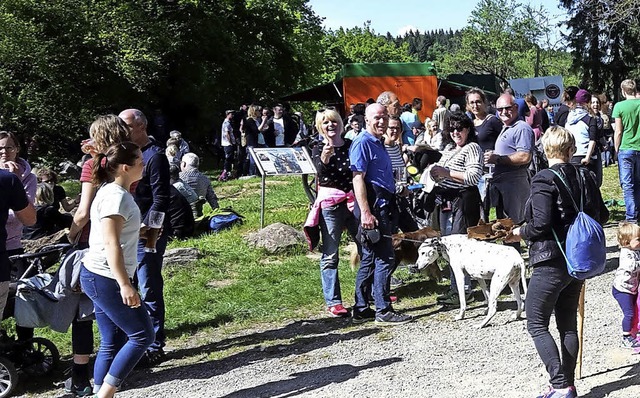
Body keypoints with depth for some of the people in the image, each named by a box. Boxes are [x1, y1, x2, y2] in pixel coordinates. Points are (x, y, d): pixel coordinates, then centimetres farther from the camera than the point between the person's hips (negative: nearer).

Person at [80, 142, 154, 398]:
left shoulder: (112, 192, 14)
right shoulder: (116, 197, -17)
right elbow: (111, 244, -24)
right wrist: (125, 285, -27)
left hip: (98, 278, 10)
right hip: (106, 279, -10)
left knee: (112, 344, 11)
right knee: (142, 335, -3)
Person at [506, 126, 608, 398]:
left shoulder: (544, 180, -16)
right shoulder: (585, 177, 5)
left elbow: (541, 224, -22)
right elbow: (601, 215, 11)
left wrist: (520, 233, -4)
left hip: (551, 263, -7)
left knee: (537, 325, 1)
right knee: (569, 324, 15)